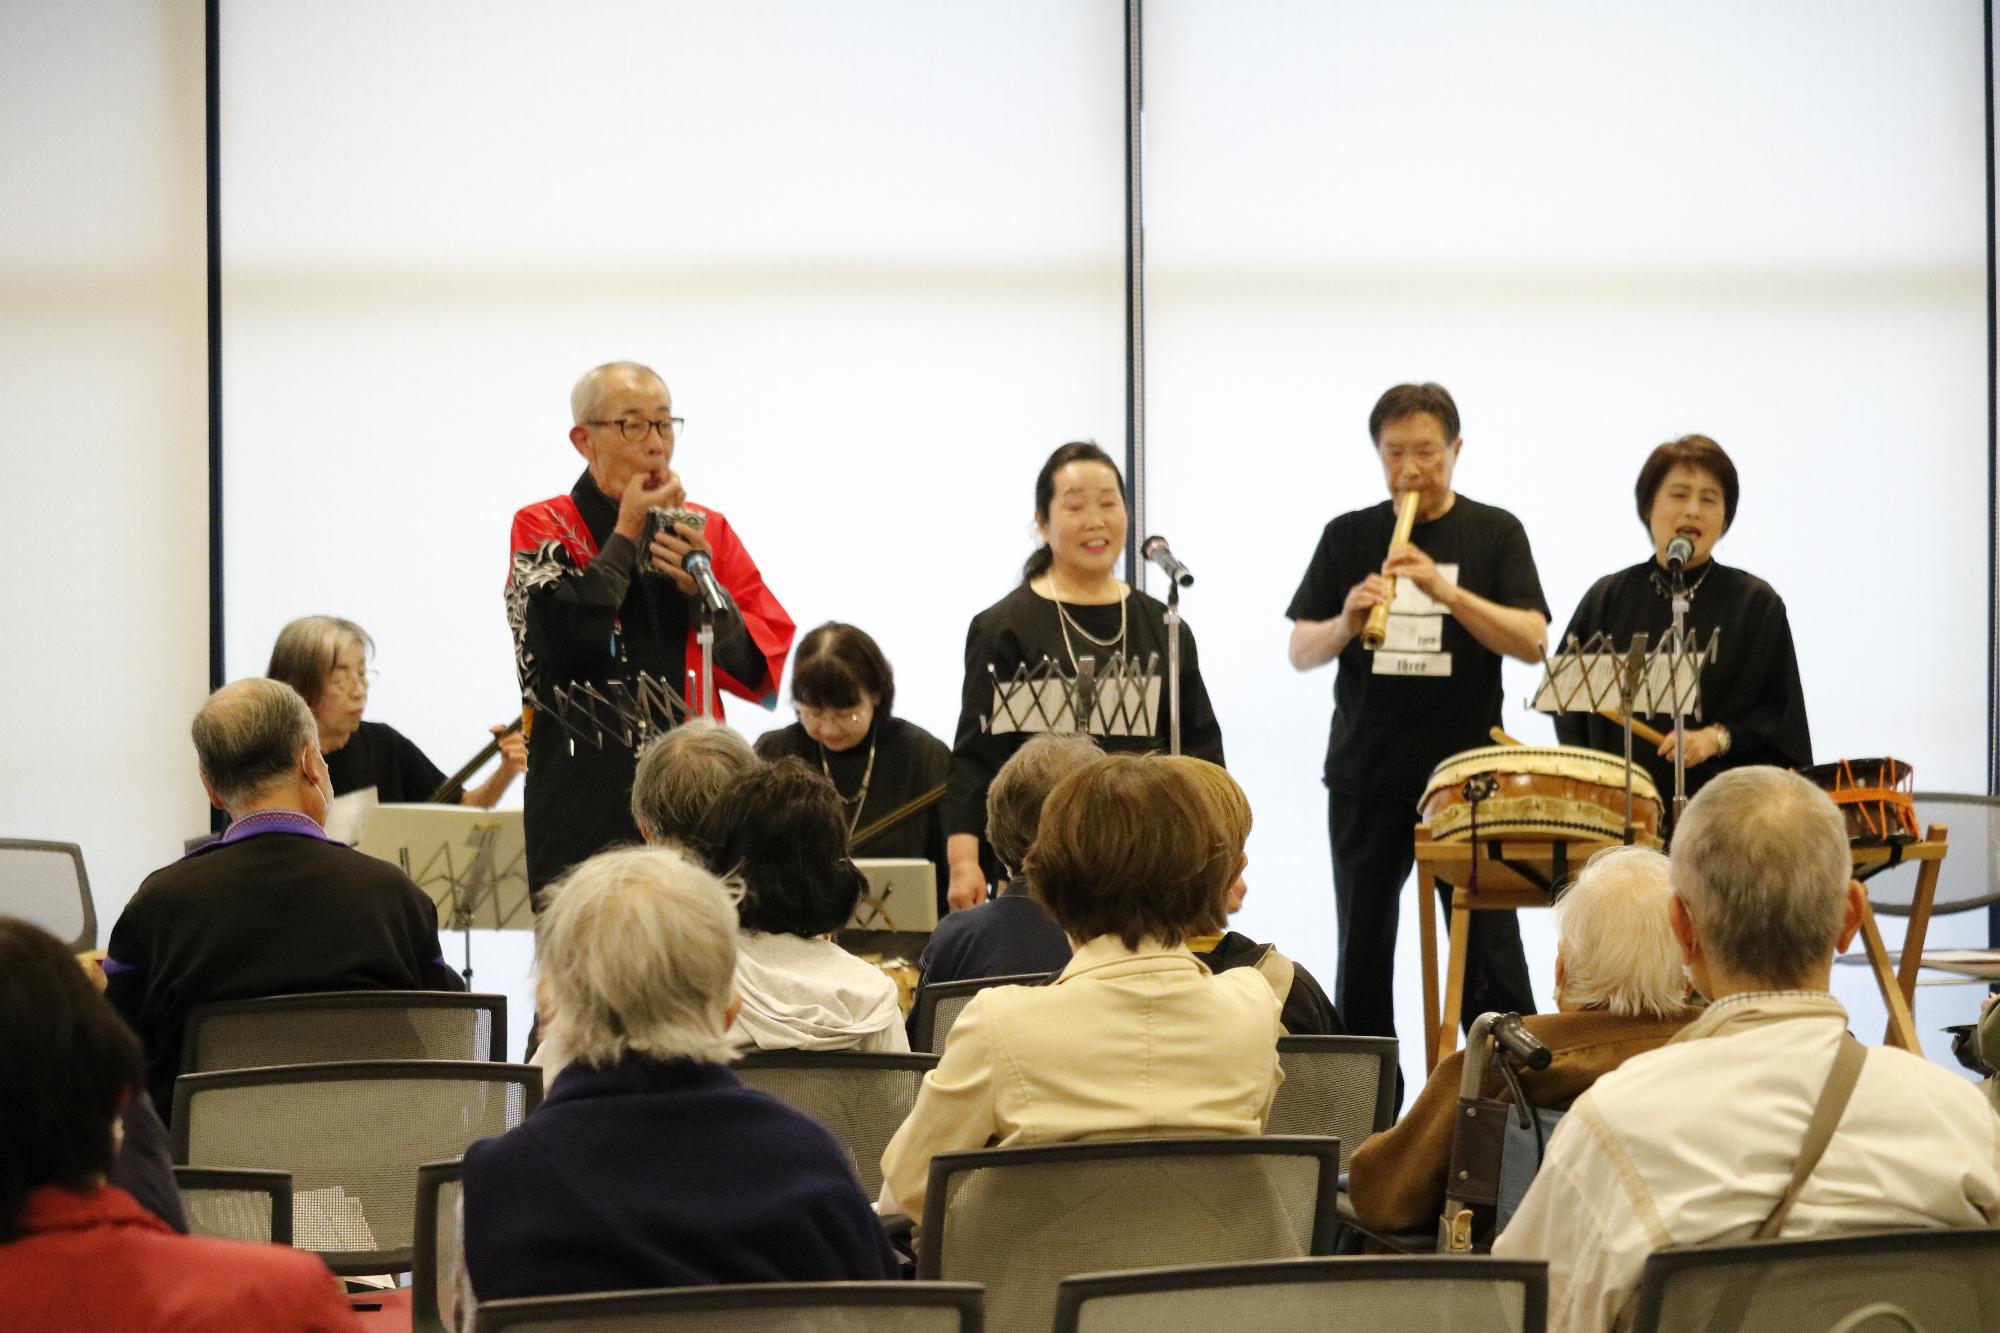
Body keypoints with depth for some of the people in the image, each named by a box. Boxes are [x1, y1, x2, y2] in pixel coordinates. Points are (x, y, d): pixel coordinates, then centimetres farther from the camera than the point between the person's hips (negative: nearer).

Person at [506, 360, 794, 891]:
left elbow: (763, 671, 8)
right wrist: (627, 534, -6)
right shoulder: (544, 528, 4)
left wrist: (702, 589, -8)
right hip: (585, 806, -3)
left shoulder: (708, 531, 14)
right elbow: (561, 639, -16)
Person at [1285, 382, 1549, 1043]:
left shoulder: (1494, 534, 3)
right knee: (1363, 958, 7)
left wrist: (1444, 589, -21)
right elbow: (1301, 652, 4)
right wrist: (1346, 623, -18)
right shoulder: (1348, 536, 7)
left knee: (1491, 960, -4)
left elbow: (1531, 642, -8)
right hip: (1366, 782, 2)